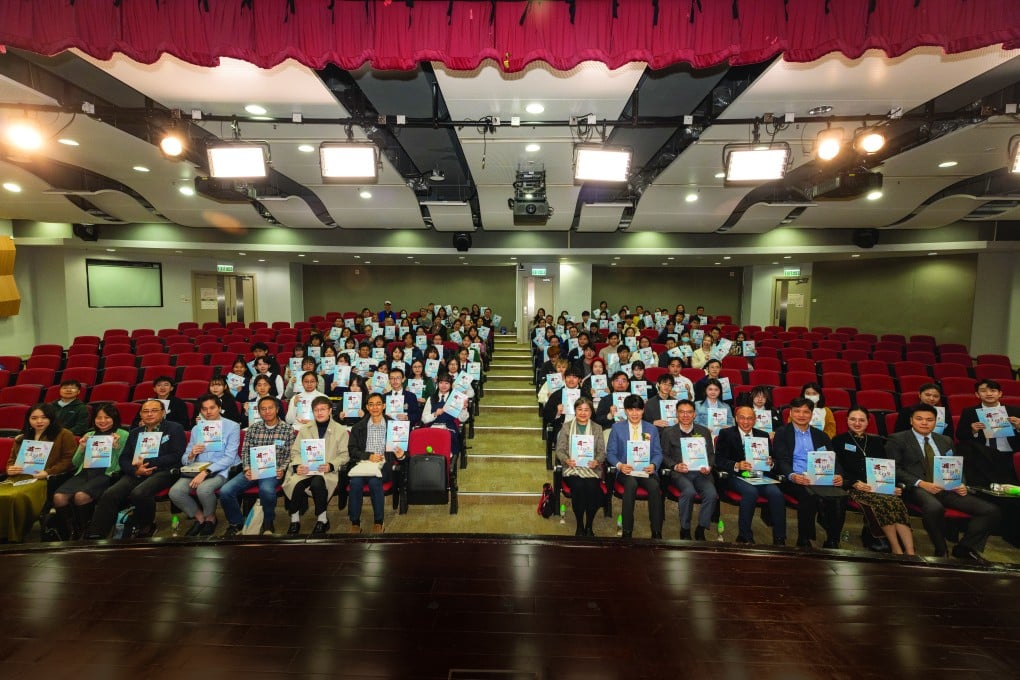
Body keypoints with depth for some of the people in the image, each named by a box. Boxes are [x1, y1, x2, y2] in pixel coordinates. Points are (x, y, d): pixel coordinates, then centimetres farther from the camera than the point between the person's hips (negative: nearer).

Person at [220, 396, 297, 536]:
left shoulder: (288, 430, 3)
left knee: (266, 490, -36)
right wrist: (247, 469, -7)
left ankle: (268, 522, -4)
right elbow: (245, 451, 10)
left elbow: (290, 455, 2)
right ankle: (236, 523, 9)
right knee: (225, 491, -19)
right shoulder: (253, 429, 12)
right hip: (252, 470, 4)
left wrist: (282, 469, -15)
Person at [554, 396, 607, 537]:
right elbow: (559, 450, 4)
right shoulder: (566, 428, 9)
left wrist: (597, 461, -15)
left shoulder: (597, 428, 12)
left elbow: (602, 451, 6)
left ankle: (589, 526, -7)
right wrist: (566, 460, -16)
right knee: (578, 486, -30)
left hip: (591, 469, 1)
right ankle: (579, 526, -9)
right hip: (572, 468, 0)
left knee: (592, 487, -30)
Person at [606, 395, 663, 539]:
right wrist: (619, 465, -15)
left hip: (646, 470, 2)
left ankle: (656, 532, -20)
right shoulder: (617, 428, 9)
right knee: (631, 484, -35)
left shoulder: (652, 429, 14)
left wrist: (653, 465, -13)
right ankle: (627, 531, -26)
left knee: (654, 486, -31)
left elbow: (658, 453, 9)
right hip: (626, 470, -1)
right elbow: (610, 452, 6)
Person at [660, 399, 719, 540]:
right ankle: (685, 529, -9)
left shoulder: (704, 431, 16)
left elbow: (711, 454, 16)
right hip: (679, 472, -2)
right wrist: (675, 466, -11)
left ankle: (701, 529, -3)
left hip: (701, 471, 2)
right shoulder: (668, 432, 10)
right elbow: (664, 455, 8)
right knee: (689, 492, -32)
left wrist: (709, 467, -5)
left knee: (712, 494, -27)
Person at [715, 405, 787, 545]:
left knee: (776, 494, -26)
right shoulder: (726, 434, 5)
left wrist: (770, 463, -7)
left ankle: (779, 539, -13)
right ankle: (744, 537, -16)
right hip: (737, 476, -3)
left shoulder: (763, 435, 18)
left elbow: (772, 459, 17)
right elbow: (719, 461, -2)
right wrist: (737, 466, -20)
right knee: (751, 492, -32)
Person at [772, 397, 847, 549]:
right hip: (793, 479, -3)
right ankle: (804, 540, -16)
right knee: (810, 495, -34)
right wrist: (792, 475, -23)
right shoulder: (782, 433, 10)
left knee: (840, 496, -28)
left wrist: (838, 475, -10)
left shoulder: (821, 436, 23)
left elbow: (833, 460, 14)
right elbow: (781, 461, -2)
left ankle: (832, 541, -12)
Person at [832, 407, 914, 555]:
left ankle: (910, 553, -34)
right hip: (855, 488, -3)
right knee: (882, 502, -34)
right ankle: (897, 550, -26)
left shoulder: (876, 441, 24)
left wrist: (895, 486, -2)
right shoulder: (839, 441, 12)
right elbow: (837, 469, 2)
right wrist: (855, 483, -15)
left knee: (897, 502, -31)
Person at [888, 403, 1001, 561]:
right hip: (916, 488, -6)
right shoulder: (897, 440, 2)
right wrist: (921, 483, -18)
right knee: (934, 508, -37)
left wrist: (960, 484, 0)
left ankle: (964, 548, 1)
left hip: (947, 488, 6)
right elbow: (894, 469, -6)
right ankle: (941, 551, -13)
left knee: (991, 511, -12)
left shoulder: (945, 441, 21)